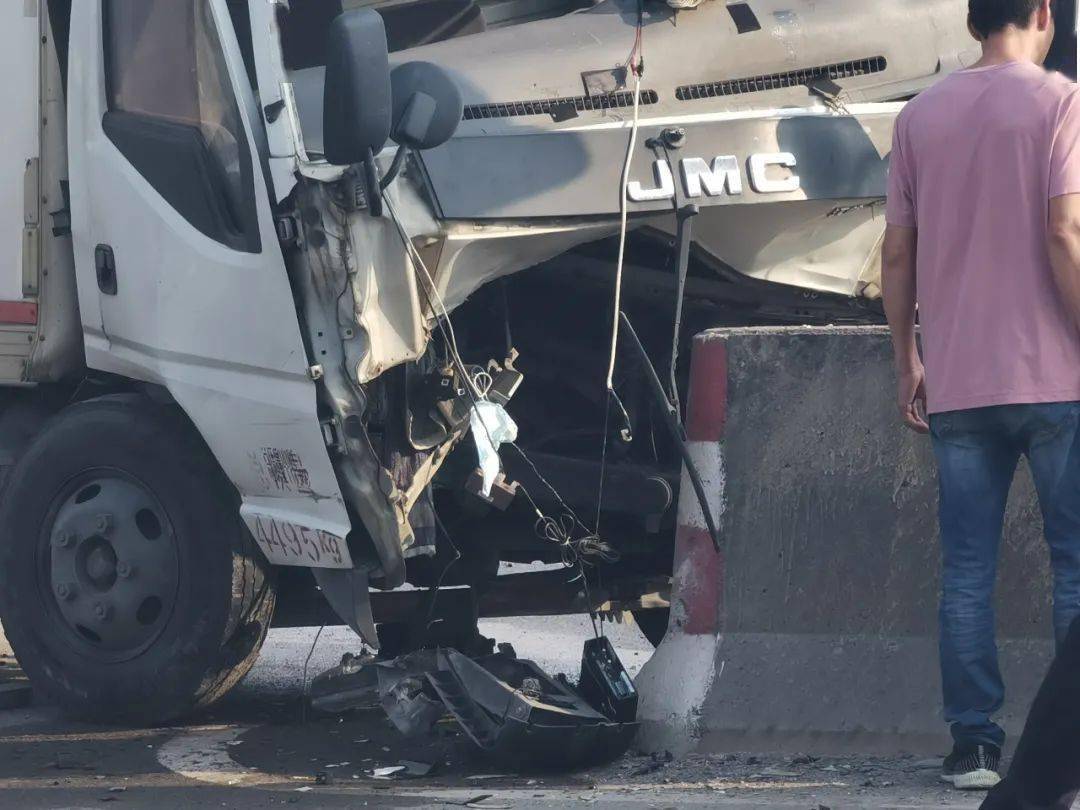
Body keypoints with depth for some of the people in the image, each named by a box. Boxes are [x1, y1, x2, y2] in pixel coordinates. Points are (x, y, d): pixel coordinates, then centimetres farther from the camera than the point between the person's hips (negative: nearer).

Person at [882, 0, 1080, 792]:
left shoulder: (921, 117, 9)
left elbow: (898, 254, 9)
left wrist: (908, 363, 17)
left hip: (957, 385, 4)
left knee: (968, 570, 6)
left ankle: (973, 744, 3)